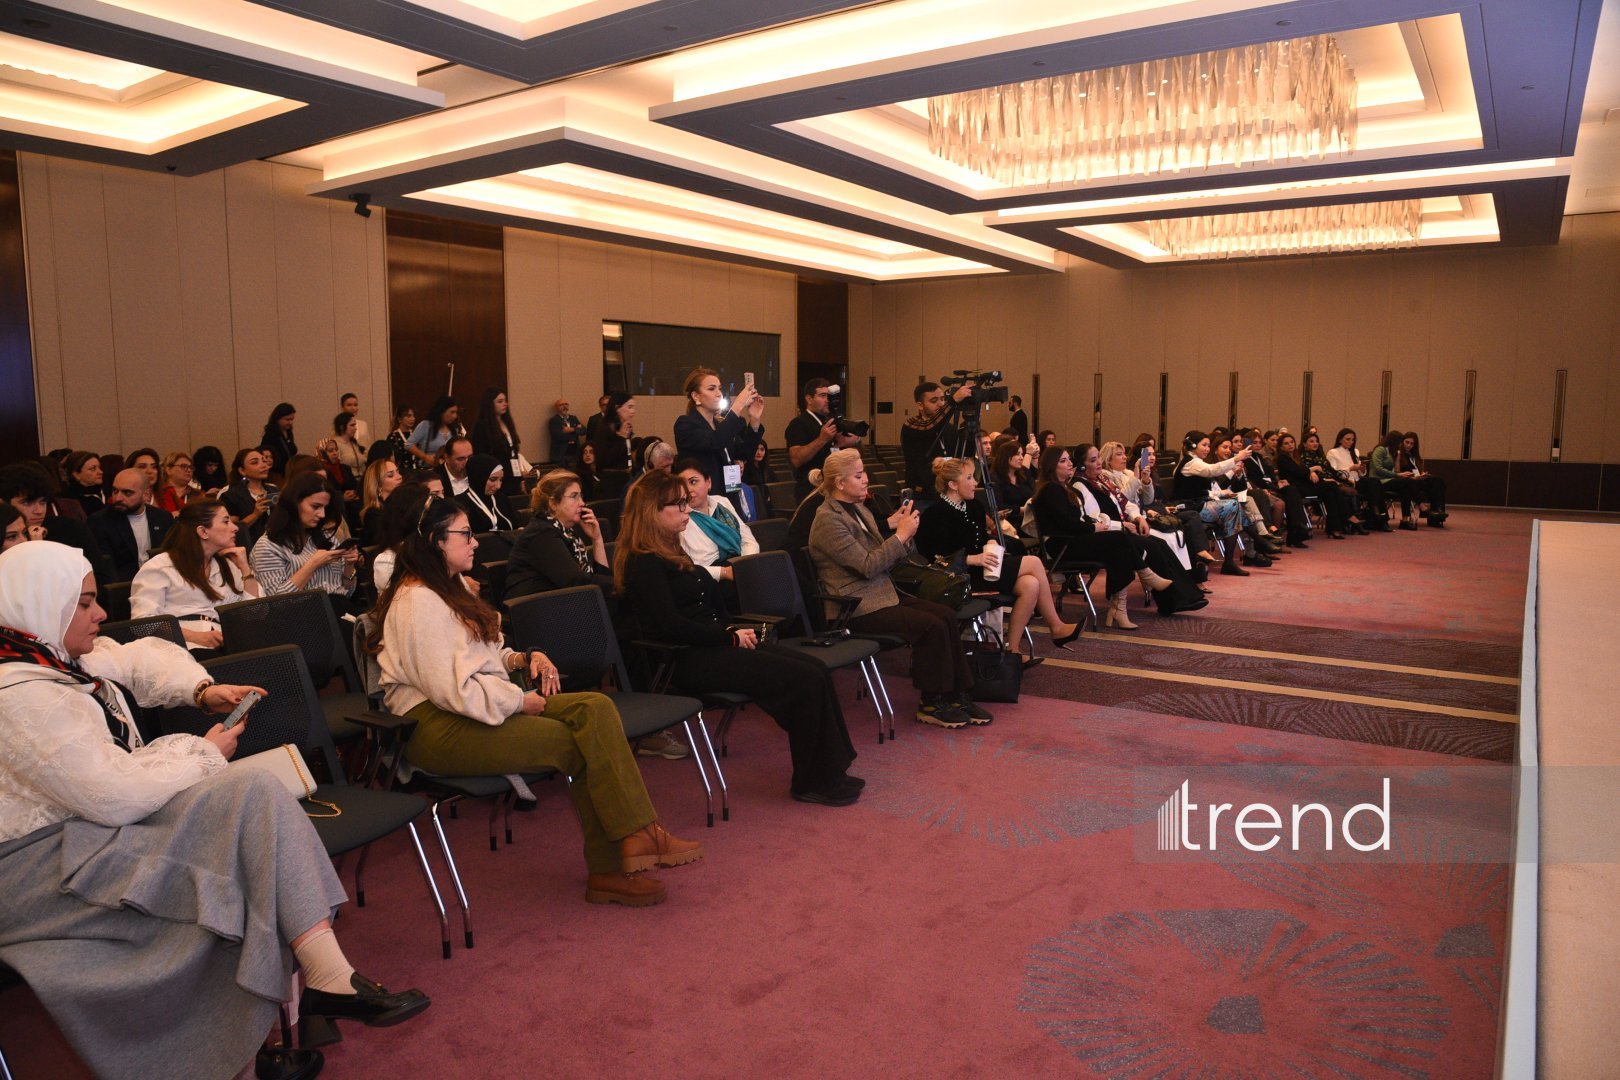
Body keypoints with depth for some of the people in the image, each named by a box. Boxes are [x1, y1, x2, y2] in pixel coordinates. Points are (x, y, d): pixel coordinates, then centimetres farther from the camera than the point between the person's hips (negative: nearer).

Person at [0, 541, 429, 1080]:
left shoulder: (62, 656, 8)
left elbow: (141, 658, 26)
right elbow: (116, 795, -25)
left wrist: (203, 689, 6)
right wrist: (205, 753, -10)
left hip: (97, 821, 9)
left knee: (250, 791, -14)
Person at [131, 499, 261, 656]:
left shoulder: (226, 565, 25)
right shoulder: (161, 566, 7)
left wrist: (244, 568, 10)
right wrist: (195, 636, -17)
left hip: (222, 646, 5)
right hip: (183, 646, -5)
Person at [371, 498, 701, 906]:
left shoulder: (448, 591, 19)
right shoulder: (416, 603, -14)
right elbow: (452, 690, -21)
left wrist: (522, 658, 6)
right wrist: (521, 701, -13)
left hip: (484, 705, 9)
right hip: (439, 728, -9)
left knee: (596, 708, -15)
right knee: (582, 743, -19)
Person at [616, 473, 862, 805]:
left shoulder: (670, 552, 19)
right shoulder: (643, 563, -11)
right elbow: (670, 625, -19)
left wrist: (737, 631, 5)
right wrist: (730, 636, -12)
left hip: (711, 646, 10)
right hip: (688, 661, -10)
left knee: (817, 669, -6)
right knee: (806, 678, -18)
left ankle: (829, 771, -2)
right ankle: (813, 782, -5)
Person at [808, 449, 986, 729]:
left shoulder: (859, 510, 14)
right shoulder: (828, 520, -14)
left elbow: (885, 558, 16)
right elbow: (868, 566, -20)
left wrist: (904, 532, -1)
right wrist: (901, 535, -16)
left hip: (882, 593, 9)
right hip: (857, 608, -9)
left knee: (947, 615, -9)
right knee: (932, 626, -20)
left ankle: (957, 696, -3)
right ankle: (932, 704, -6)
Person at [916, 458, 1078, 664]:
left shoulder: (973, 506, 12)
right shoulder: (937, 514, -14)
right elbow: (937, 559, -20)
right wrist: (973, 559, -26)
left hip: (980, 569, 9)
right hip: (962, 577, -9)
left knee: (1030, 585, -16)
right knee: (1034, 563, -14)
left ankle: (1012, 649, -10)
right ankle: (1057, 628, 0)